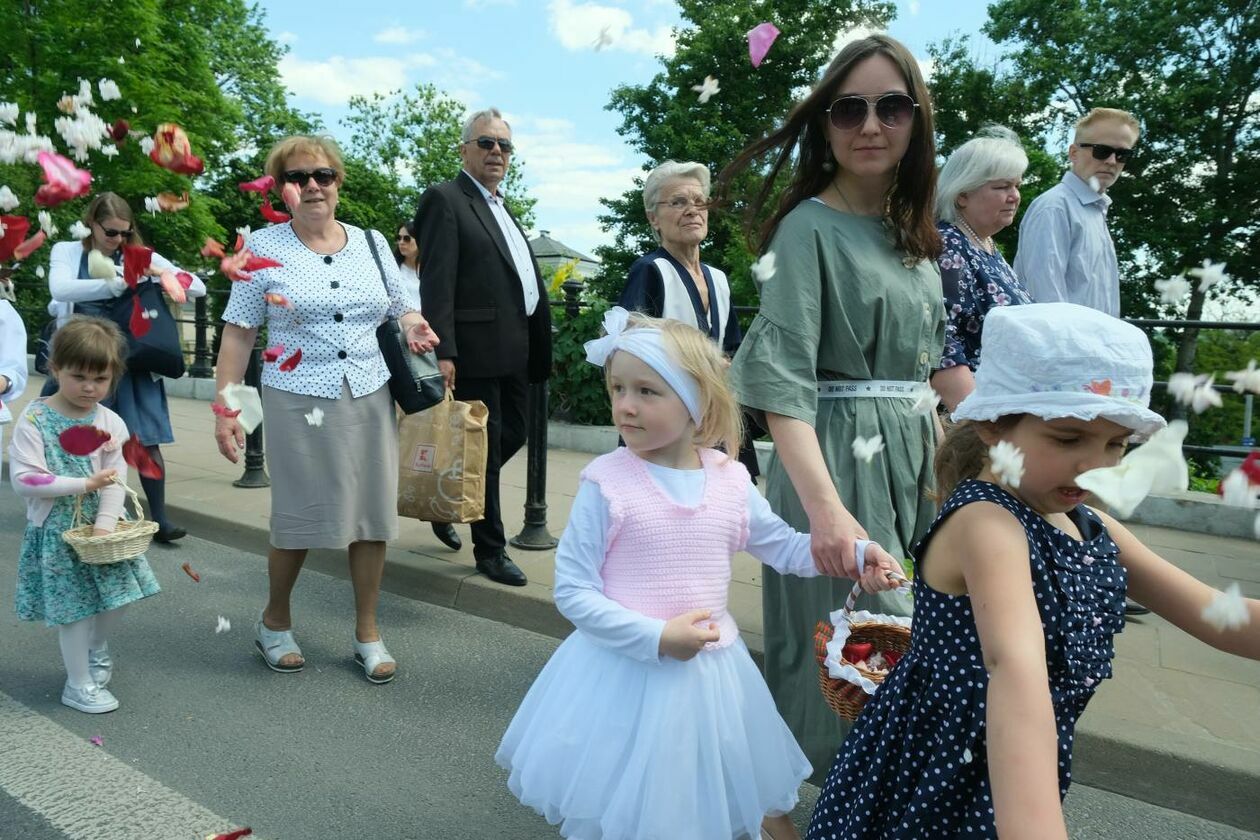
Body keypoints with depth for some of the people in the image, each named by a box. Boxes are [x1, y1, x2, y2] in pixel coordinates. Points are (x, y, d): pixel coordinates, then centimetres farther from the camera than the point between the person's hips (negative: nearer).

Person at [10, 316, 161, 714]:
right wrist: (85, 484, -23)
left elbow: (116, 481, -8)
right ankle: (79, 684, 19)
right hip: (56, 531, -4)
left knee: (116, 594, 10)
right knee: (73, 605, 3)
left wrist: (105, 525, -19)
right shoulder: (34, 421, -14)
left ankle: (97, 649, 41)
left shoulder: (111, 423, -4)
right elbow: (23, 480, -20)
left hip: (100, 524, 4)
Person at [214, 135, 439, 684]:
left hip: (370, 401, 3)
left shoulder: (370, 243, 9)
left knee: (372, 517, 6)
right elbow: (238, 334, -1)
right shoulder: (263, 248, 0)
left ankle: (367, 632, 22)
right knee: (299, 518, 5)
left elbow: (402, 309, 19)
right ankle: (274, 621, 31)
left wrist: (413, 326, -5)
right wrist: (224, 408, -6)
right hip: (299, 404, -3)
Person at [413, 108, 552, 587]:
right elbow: (436, 282, -15)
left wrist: (537, 348, 15)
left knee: (513, 437, 15)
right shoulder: (445, 200, -6)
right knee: (485, 448, 0)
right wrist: (442, 352, -22)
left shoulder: (503, 208, 20)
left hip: (514, 350, 9)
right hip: (475, 348, -9)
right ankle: (490, 550, 14)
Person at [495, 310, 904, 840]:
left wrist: (855, 555, -5)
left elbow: (786, 547, 10)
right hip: (625, 673, -3)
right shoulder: (606, 482, -16)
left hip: (711, 674, 4)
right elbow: (573, 591, -13)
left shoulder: (731, 481, -3)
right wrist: (655, 637, -21)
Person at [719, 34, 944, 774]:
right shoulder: (809, 228, -13)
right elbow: (781, 378, -23)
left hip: (915, 457, 8)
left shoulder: (915, 235, 11)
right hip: (839, 458, -8)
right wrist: (824, 505, -33)